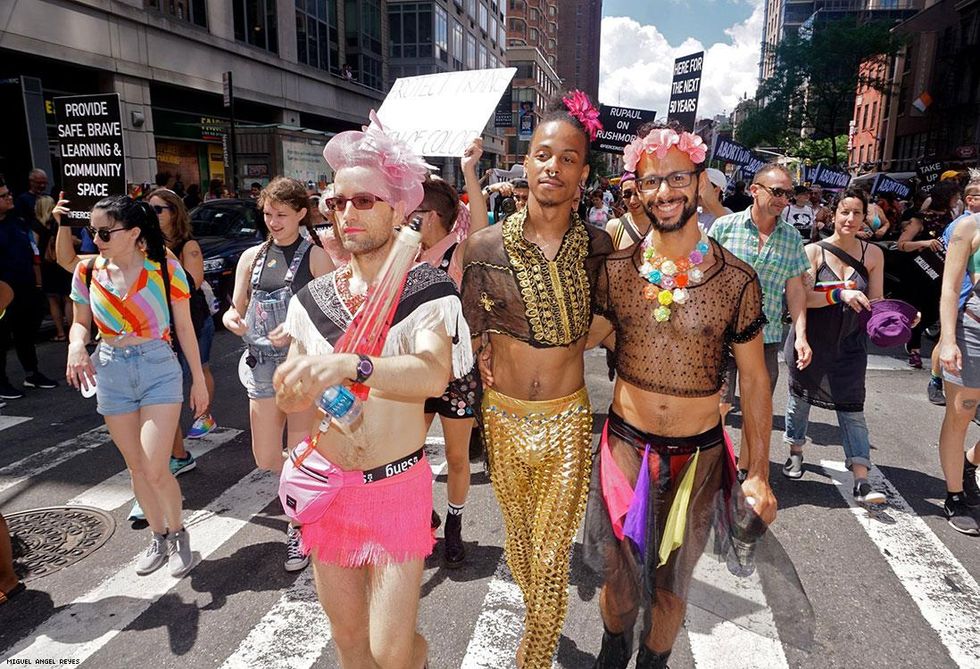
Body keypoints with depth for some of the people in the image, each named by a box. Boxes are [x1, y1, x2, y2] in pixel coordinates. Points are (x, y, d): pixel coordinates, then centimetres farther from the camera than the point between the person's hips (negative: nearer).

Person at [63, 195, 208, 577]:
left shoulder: (165, 269, -8)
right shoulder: (88, 272, 1)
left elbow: (184, 327, -2)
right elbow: (81, 322, 12)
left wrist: (199, 381, 2)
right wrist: (76, 344, -12)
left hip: (159, 370, -3)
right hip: (111, 374, 4)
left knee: (154, 470, -9)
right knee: (136, 468, 12)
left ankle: (178, 534, 18)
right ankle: (159, 537, 32)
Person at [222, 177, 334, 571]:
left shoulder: (316, 257, -5)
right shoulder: (252, 257, 10)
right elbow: (235, 309, 13)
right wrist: (232, 320, -10)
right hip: (263, 365, 5)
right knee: (265, 459, 10)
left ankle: (298, 529, 23)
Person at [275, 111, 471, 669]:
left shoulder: (428, 290, -11)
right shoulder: (313, 298, 3)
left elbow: (433, 373, -30)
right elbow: (295, 390, 12)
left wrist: (350, 366, -45)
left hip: (399, 485, -4)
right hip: (328, 486, 4)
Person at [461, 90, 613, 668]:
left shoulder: (598, 246, -7)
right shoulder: (486, 245, -8)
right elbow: (471, 330, 3)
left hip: (567, 421, -1)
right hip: (504, 415, 2)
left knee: (552, 556, 3)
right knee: (518, 535, 22)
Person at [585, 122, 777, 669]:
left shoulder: (737, 280, -10)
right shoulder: (616, 270, -8)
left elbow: (754, 379, -2)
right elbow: (580, 339, 5)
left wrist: (759, 473, -1)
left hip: (699, 455, 0)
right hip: (625, 445, 1)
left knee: (672, 580, 20)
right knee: (619, 573, 18)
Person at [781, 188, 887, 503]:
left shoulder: (873, 254, 1)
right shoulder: (814, 251, -7)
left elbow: (876, 301, 4)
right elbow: (802, 297, -17)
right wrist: (841, 294, -28)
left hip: (850, 344, 1)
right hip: (811, 341, -1)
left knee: (852, 407, -2)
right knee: (800, 395, 14)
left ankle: (862, 481, -1)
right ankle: (796, 452, 37)